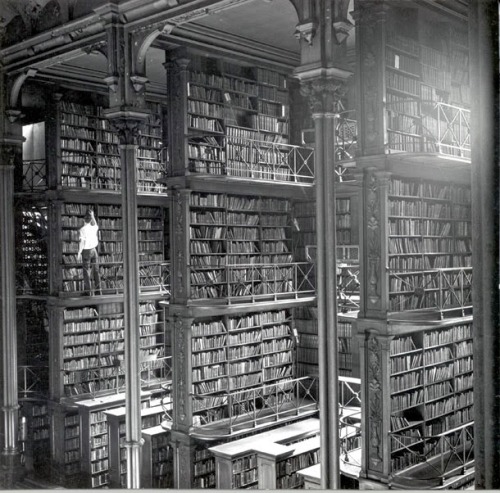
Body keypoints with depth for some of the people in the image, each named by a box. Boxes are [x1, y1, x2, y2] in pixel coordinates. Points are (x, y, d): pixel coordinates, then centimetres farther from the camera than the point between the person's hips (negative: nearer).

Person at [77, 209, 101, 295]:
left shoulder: (83, 229, -13)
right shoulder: (94, 228, 1)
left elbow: (82, 242, -14)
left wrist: (79, 253, -7)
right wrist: (92, 216, 28)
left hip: (86, 251, -5)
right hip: (94, 250, 5)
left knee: (86, 272, 1)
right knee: (96, 271, 8)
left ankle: (88, 291, 1)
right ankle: (98, 290, 11)